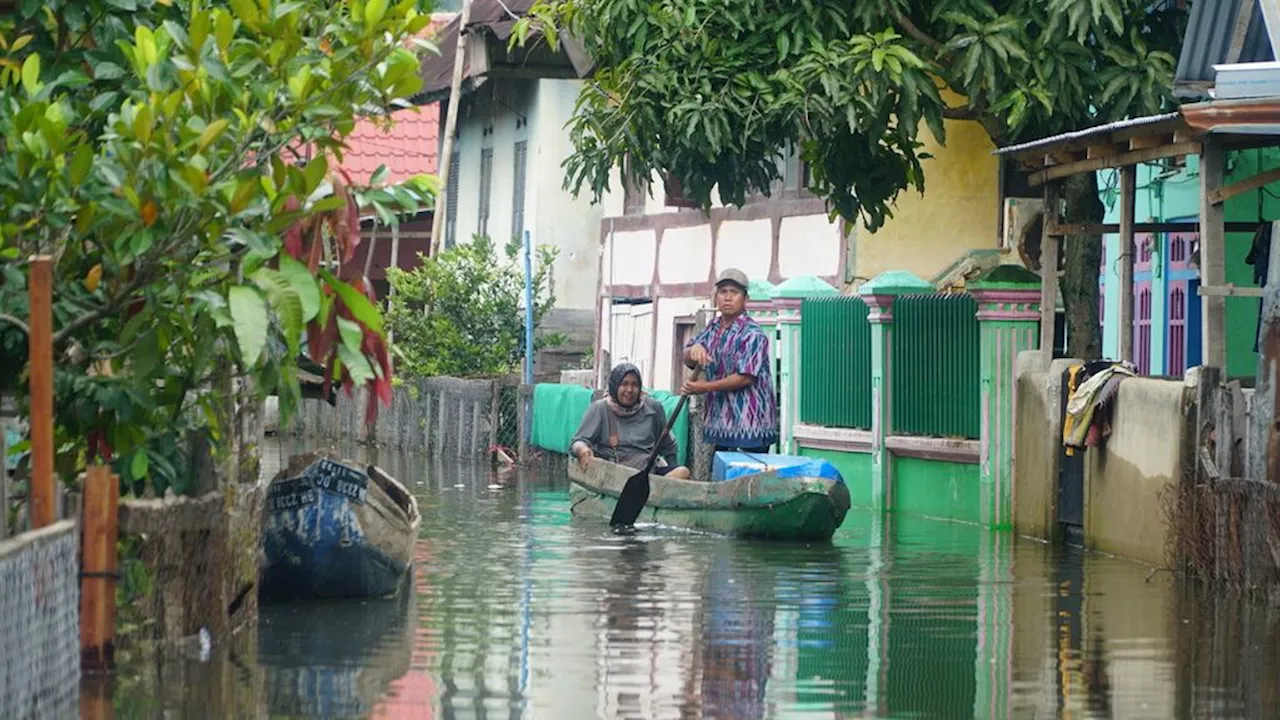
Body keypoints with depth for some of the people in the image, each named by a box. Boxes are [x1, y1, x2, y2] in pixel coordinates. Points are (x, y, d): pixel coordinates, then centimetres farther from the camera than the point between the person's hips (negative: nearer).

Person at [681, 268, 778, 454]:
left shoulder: (752, 335, -10)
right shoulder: (713, 330, 14)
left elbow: (745, 377, -16)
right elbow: (687, 360, 9)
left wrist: (706, 387, -11)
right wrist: (694, 350, -16)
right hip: (720, 424, 8)